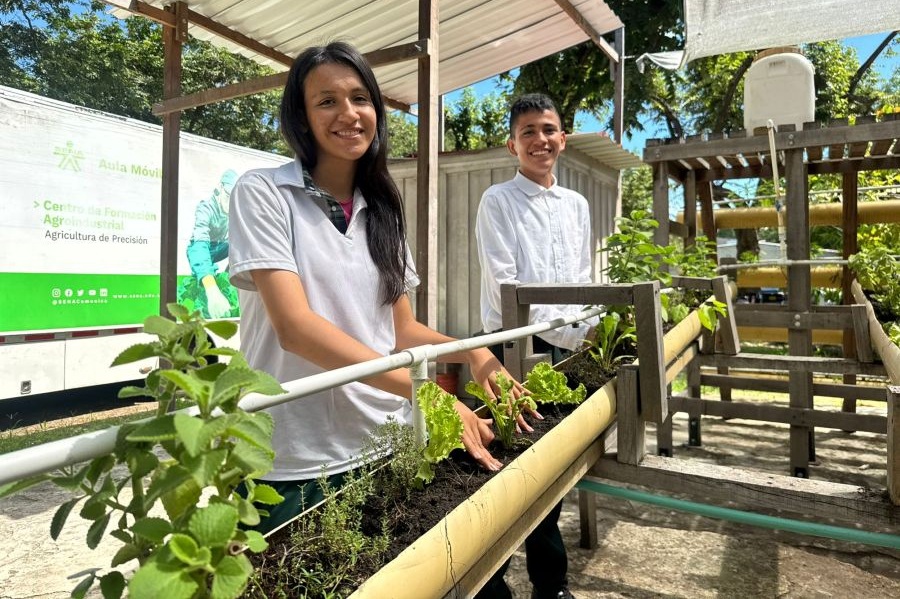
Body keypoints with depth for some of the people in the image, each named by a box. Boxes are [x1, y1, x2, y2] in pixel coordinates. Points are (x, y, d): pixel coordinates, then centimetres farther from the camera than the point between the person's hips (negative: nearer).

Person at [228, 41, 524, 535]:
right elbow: (293, 325, -20)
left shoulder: (382, 209, 9)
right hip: (294, 464, -5)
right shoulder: (263, 193, -7)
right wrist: (426, 391, -27)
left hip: (386, 449, 5)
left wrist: (470, 352, -8)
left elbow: (401, 330, 11)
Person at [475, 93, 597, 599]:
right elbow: (504, 287, -12)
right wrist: (569, 331, -13)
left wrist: (588, 330, 1)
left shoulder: (577, 204, 13)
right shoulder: (498, 201, -5)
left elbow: (583, 279, 16)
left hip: (565, 349, 6)